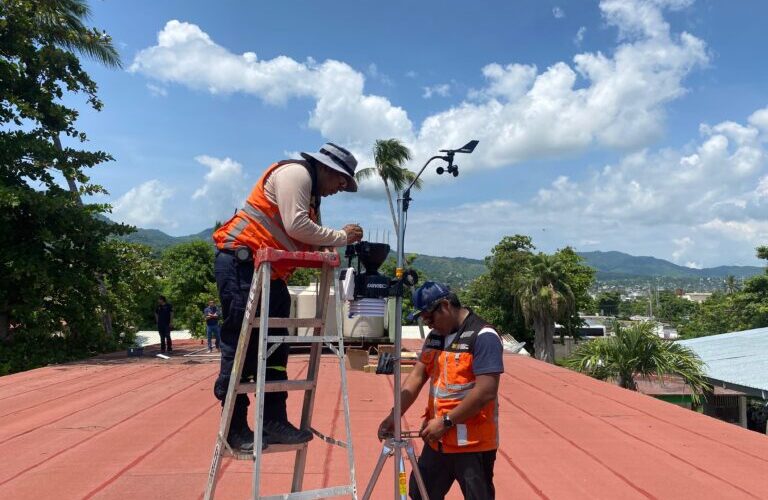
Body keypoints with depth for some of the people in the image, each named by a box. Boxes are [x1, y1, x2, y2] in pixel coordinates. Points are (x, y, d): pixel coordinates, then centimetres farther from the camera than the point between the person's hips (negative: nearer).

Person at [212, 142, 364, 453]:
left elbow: (310, 243, 17)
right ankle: (235, 430, 2)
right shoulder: (295, 173, -6)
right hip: (242, 263, -11)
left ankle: (274, 422, 13)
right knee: (241, 347, -6)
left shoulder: (311, 195, 24)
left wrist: (344, 241, 3)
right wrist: (340, 237, -9)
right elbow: (295, 226, -19)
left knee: (274, 349, 8)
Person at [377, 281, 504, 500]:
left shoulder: (483, 336, -16)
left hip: (472, 443, -7)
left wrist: (446, 421, -19)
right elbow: (417, 377, 6)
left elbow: (486, 391, -22)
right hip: (437, 439, 8)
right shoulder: (435, 336, 9)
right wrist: (394, 415, -5)